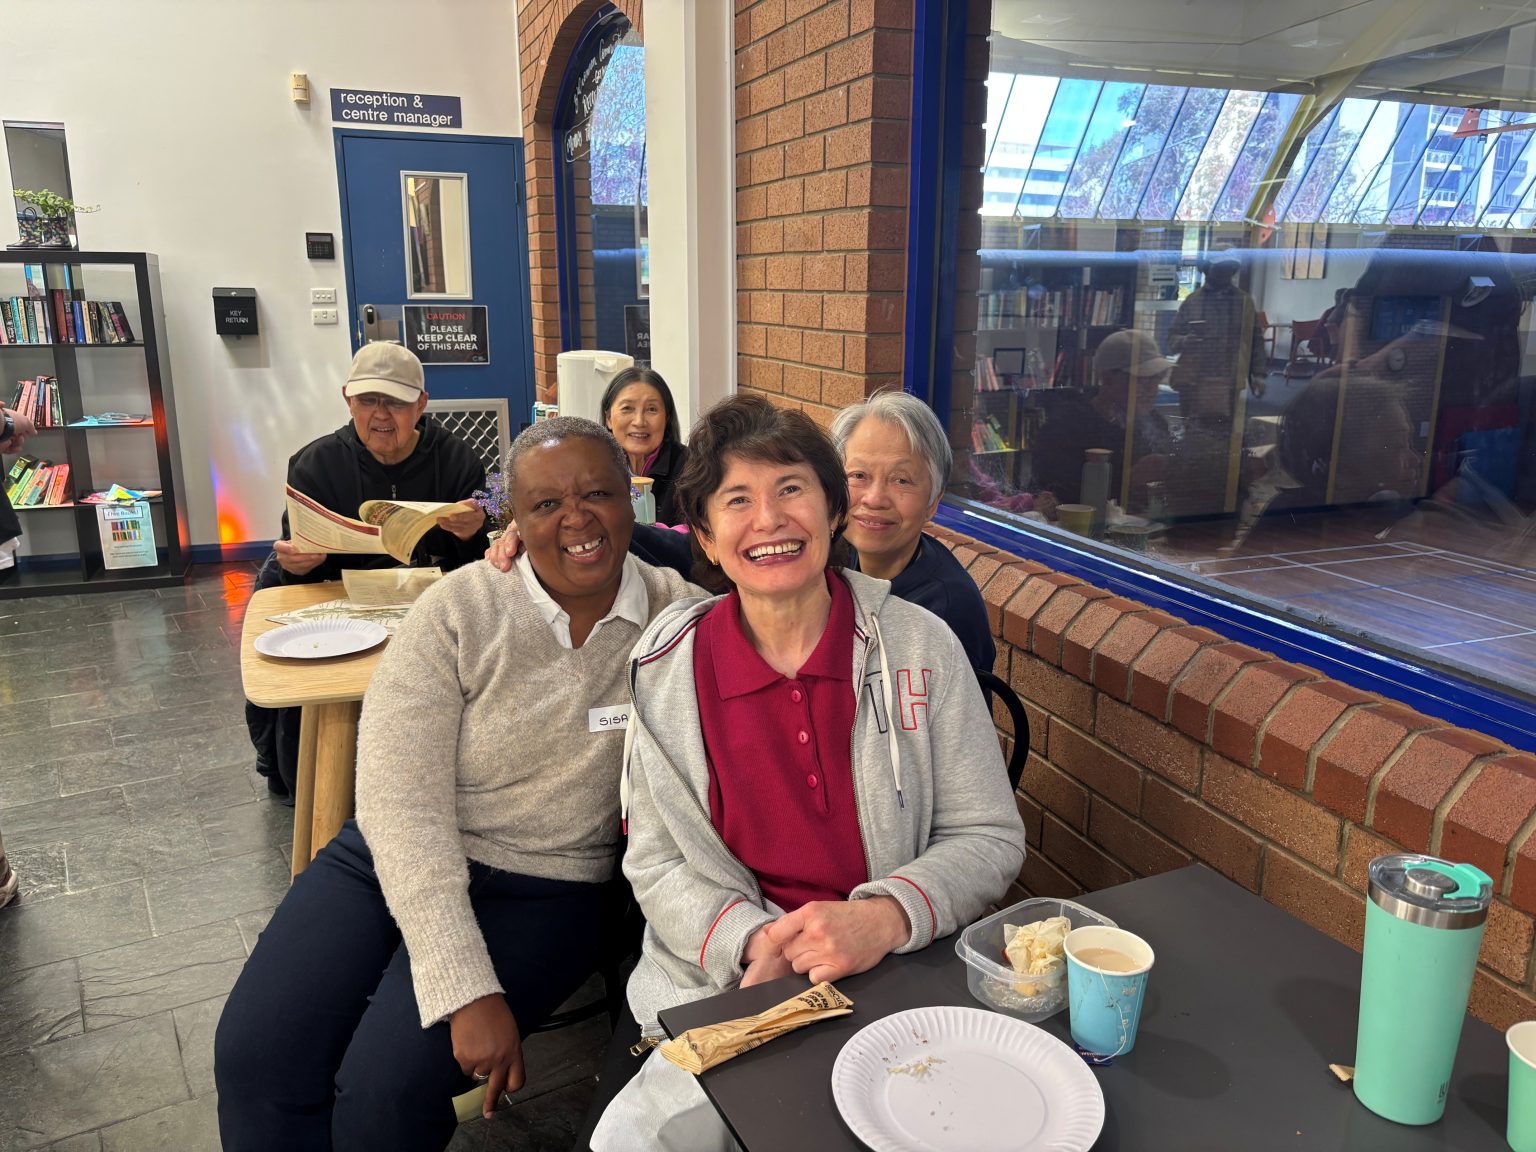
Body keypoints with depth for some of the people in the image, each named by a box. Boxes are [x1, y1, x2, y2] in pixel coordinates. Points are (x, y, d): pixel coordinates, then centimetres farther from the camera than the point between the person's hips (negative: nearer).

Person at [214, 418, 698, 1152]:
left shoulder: (678, 616, -6)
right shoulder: (458, 611, -10)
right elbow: (401, 802, -15)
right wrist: (467, 989, -22)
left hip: (542, 893, -1)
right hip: (395, 862, 1)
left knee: (384, 1089, -19)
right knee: (254, 1056, -16)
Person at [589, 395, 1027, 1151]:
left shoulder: (920, 646, -4)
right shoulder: (668, 666, -1)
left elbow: (989, 838, 0)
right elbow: (655, 862, 2)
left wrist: (888, 917, -19)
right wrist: (753, 941, -16)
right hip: (727, 988, 1)